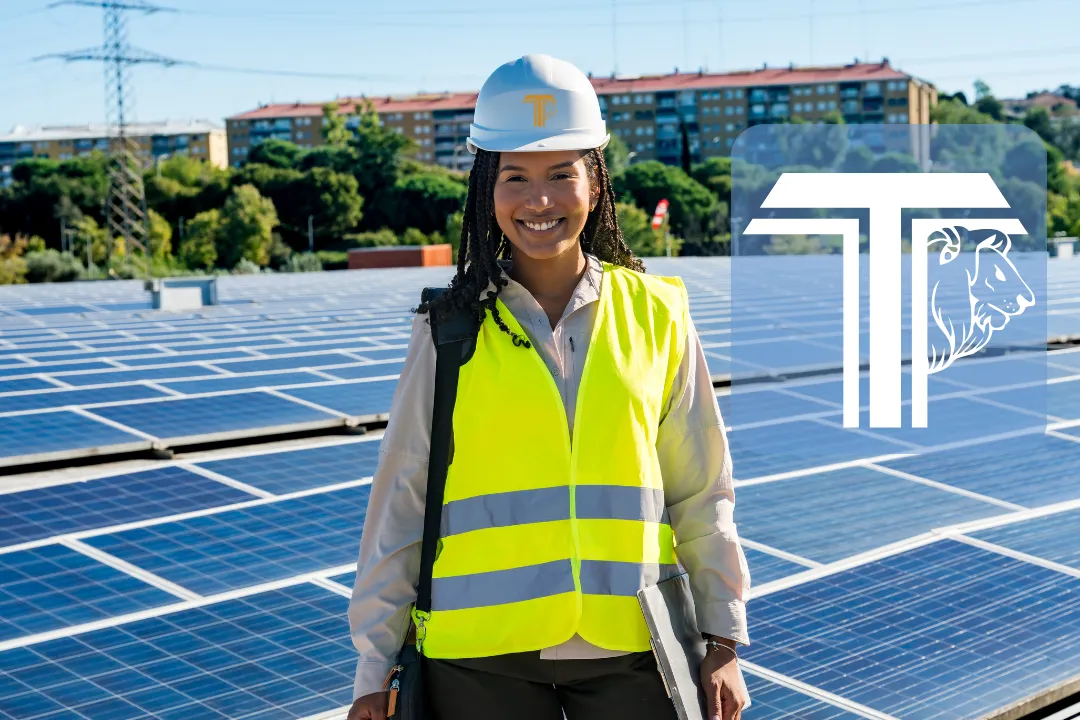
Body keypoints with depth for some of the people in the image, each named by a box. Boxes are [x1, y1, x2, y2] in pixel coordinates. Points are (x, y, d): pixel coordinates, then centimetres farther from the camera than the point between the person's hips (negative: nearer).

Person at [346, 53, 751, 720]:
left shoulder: (655, 314, 3)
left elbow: (701, 493, 8)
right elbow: (402, 501, 4)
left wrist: (724, 642, 6)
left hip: (630, 650, 1)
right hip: (480, 661, -1)